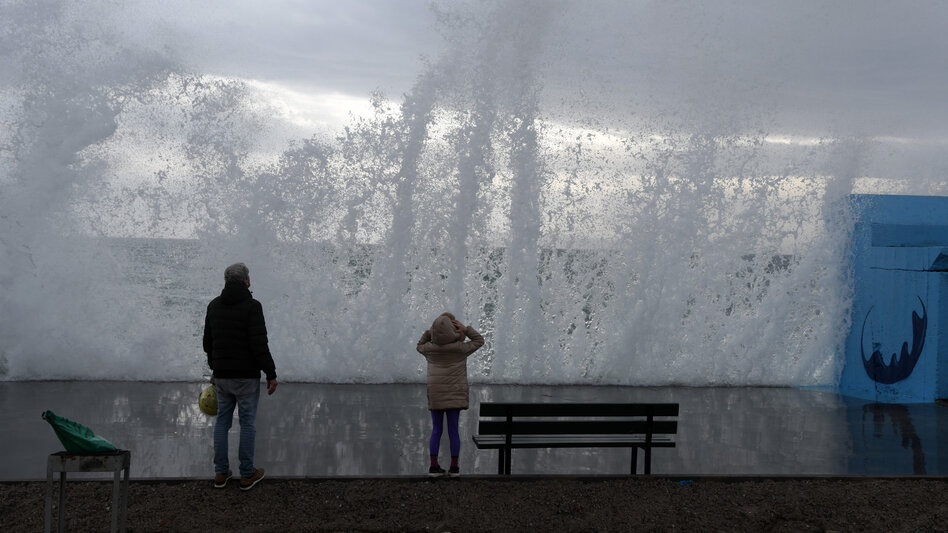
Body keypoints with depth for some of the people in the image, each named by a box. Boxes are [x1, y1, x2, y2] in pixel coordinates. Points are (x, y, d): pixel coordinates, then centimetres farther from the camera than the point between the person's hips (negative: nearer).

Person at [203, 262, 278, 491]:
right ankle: (247, 475, 11)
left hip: (221, 376, 6)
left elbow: (208, 343, 14)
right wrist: (271, 374, -11)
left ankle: (221, 473, 19)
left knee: (222, 421, 14)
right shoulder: (252, 306, -15)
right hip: (246, 376, -6)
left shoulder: (214, 305, 6)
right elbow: (260, 345, -19)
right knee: (247, 423, 4)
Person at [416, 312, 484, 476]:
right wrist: (466, 329, -7)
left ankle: (434, 466, 4)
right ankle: (454, 467, 6)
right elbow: (479, 341, 5)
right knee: (453, 430, 4)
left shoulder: (431, 348, -3)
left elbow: (420, 347, 21)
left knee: (436, 430, 8)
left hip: (435, 394, 2)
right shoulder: (460, 348, -10)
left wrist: (428, 332, 7)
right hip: (454, 394, -2)